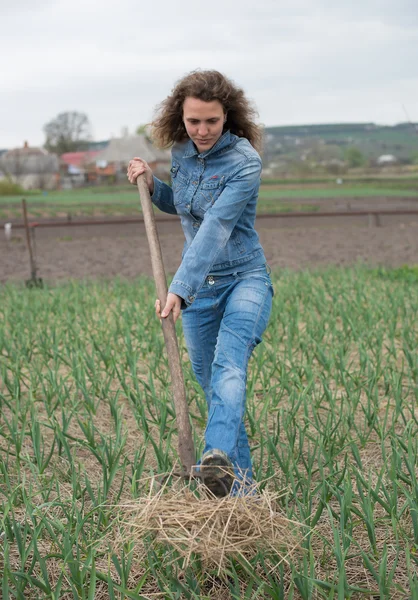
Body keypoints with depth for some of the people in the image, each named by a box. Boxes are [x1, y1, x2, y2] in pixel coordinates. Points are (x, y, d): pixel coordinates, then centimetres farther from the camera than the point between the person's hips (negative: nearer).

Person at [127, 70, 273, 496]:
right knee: (212, 386, 7)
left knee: (229, 363, -31)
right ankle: (239, 485, 17)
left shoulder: (244, 161, -19)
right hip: (198, 286, 6)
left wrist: (179, 288, -36)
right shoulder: (180, 152, 2)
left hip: (245, 279, -6)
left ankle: (220, 457, -49)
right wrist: (151, 185, 1)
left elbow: (215, 229, -29)